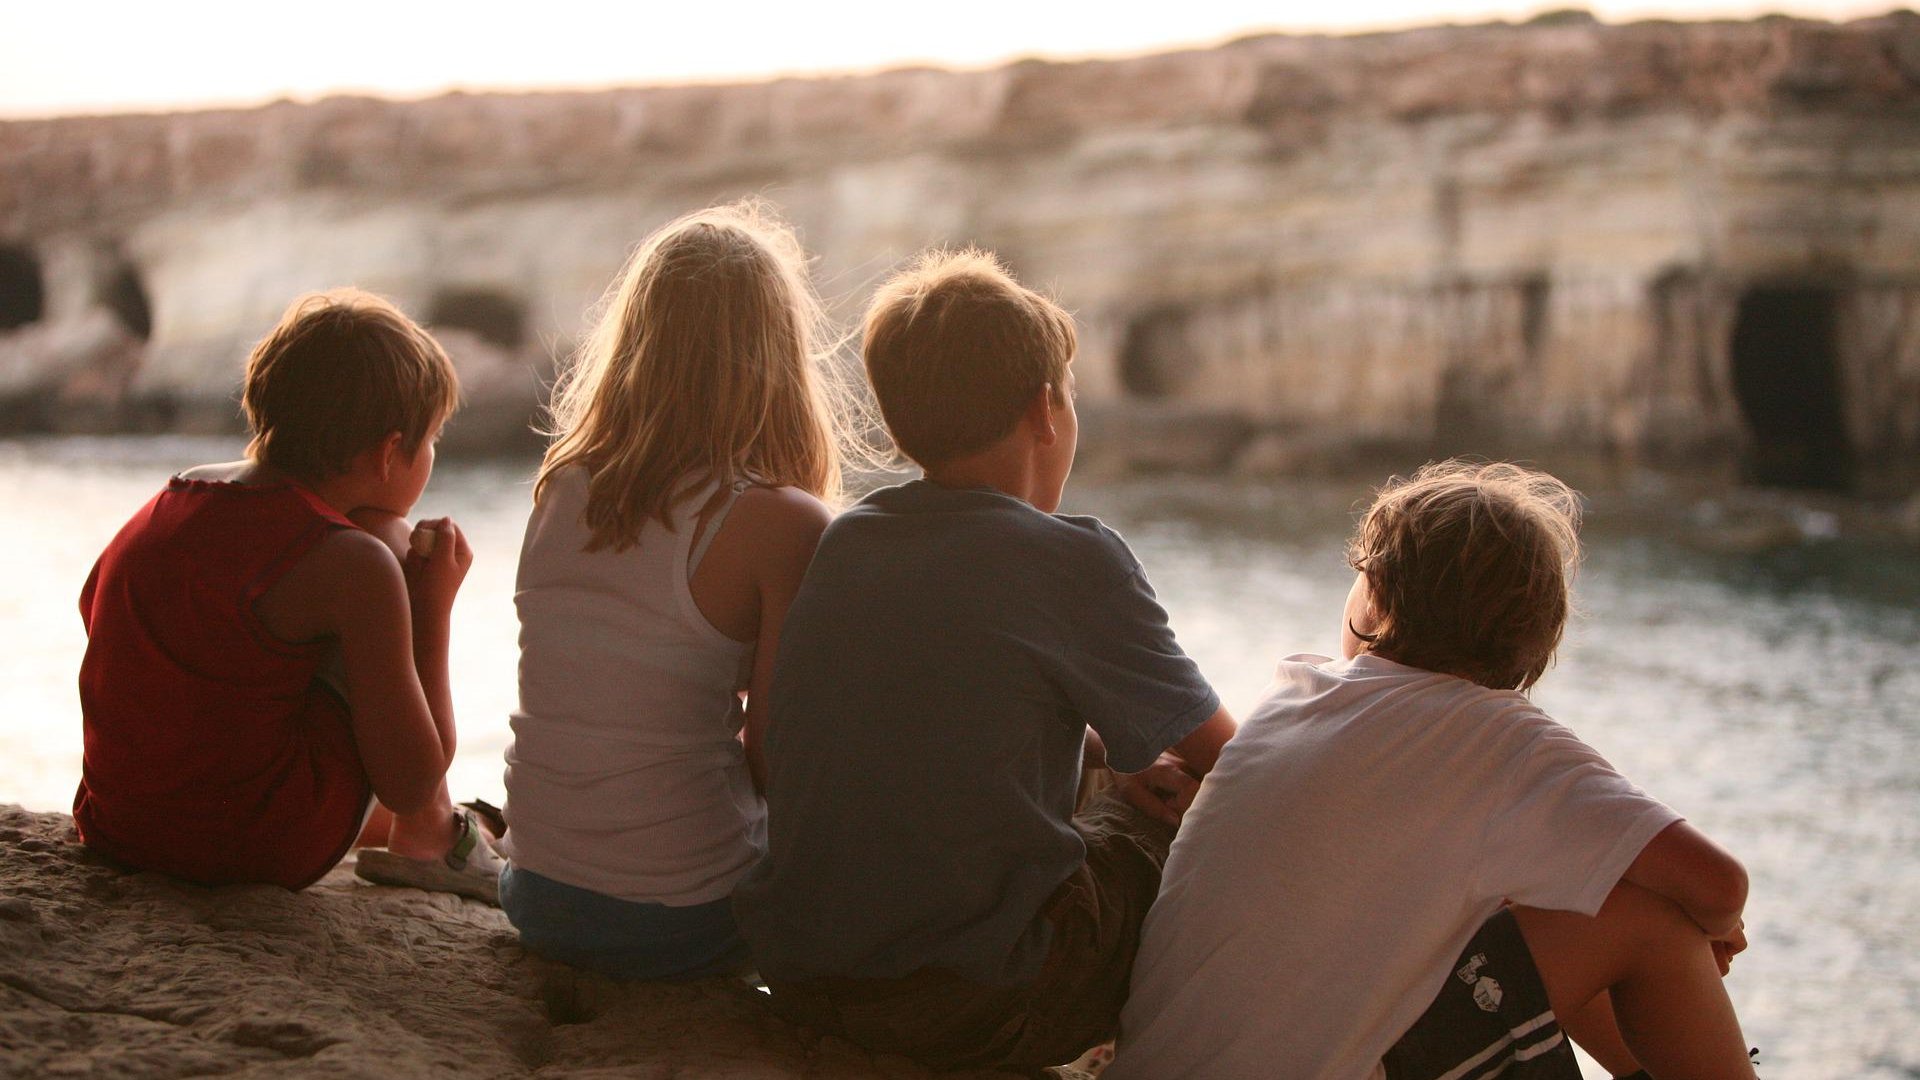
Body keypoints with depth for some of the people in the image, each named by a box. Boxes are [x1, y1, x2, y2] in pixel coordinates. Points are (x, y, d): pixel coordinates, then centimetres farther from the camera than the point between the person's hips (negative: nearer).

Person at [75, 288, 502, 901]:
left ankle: (423, 833, 49)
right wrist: (434, 604, 0)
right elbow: (410, 781, -11)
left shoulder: (171, 499, 5)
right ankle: (428, 839, 13)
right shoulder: (355, 563, -15)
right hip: (261, 848, -7)